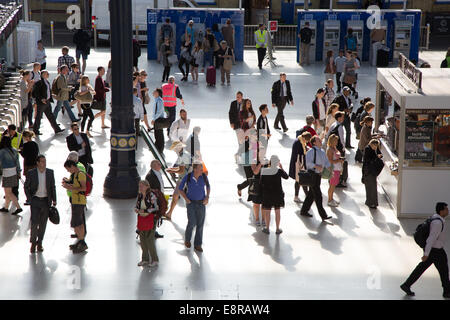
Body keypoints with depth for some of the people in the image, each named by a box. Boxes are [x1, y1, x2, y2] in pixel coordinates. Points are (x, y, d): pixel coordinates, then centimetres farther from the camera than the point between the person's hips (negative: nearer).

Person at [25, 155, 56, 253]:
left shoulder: (50, 172, 1)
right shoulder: (31, 173, -6)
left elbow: (53, 187, 9)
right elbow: (26, 187, 3)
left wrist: (54, 200, 5)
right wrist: (29, 199, -5)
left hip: (46, 201, 2)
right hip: (35, 200, -2)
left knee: (43, 223, 7)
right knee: (34, 222, -8)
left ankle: (39, 243, 19)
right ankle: (33, 243, 6)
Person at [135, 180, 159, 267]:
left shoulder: (151, 196, -11)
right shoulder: (139, 196, 9)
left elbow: (156, 208, -14)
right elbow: (136, 205, 18)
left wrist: (145, 211, -20)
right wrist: (136, 209, -4)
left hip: (149, 219, -7)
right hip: (141, 219, 7)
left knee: (150, 240, -7)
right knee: (142, 239, 8)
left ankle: (155, 260, 4)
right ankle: (145, 259, 19)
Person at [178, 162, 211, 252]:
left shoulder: (204, 176, -9)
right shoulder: (187, 177, -15)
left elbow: (208, 186, 11)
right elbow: (180, 189, -2)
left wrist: (207, 197, -3)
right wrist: (186, 199, -12)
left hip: (201, 203, 2)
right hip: (191, 203, -2)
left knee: (200, 224, 2)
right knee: (192, 223, -13)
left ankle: (197, 245, 14)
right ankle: (187, 239, 17)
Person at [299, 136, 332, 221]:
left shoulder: (322, 152, 13)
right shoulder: (311, 151, -13)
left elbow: (326, 162, 13)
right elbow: (308, 162, -22)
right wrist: (316, 166, -34)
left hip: (318, 174, 9)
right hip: (312, 175, -9)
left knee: (311, 194, 16)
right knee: (318, 195, -8)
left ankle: (304, 211, 27)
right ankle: (323, 215, -8)